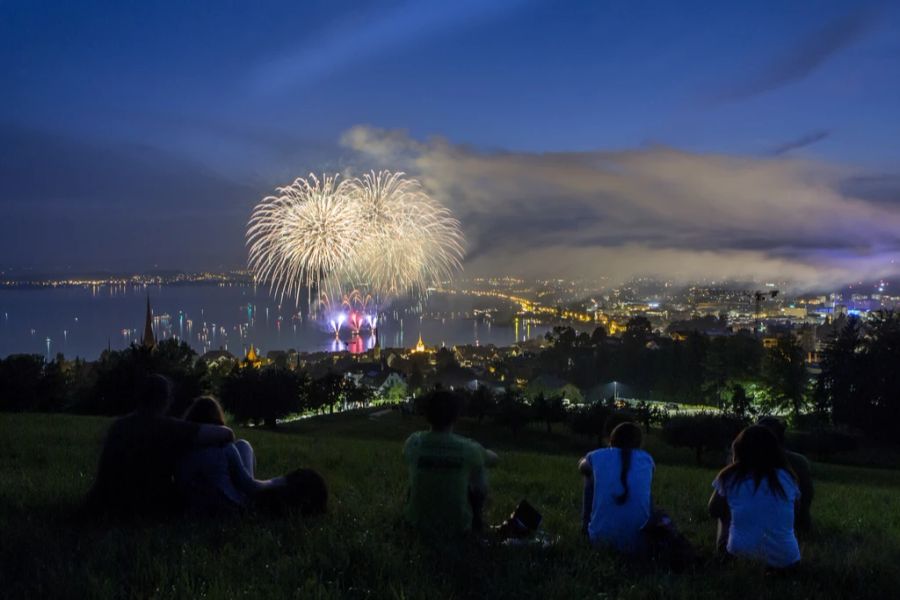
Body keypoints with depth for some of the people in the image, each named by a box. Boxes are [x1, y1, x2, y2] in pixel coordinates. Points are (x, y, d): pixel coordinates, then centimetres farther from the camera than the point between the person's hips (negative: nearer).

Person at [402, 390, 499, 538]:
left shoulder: (414, 442, -15)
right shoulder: (469, 449, -19)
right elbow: (493, 459, 4)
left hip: (419, 523, 2)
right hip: (458, 528, -2)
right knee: (480, 473, 19)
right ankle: (476, 519, 35)